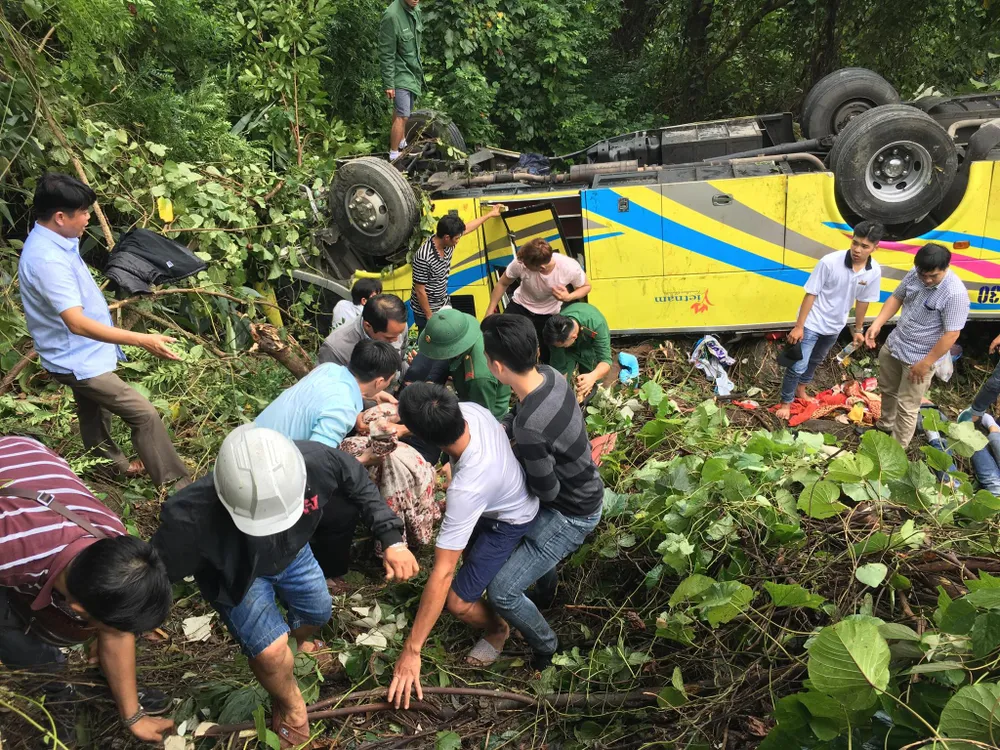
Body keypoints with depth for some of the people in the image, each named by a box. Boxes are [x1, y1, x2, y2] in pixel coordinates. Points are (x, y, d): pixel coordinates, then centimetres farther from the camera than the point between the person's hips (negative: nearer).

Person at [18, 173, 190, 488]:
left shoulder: (53, 241, 1)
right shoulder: (47, 259, -31)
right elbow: (77, 323, -39)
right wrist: (144, 340, -44)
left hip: (81, 354, 11)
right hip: (78, 359, -11)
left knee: (94, 410, 28)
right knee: (144, 414, -11)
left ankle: (113, 464, 50)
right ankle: (175, 486, -5)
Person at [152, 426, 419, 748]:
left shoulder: (315, 460, -40)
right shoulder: (192, 516, -46)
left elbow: (360, 484, -17)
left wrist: (392, 540, -21)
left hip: (292, 552, 4)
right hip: (234, 575, -3)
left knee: (318, 613, 24)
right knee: (271, 650, -18)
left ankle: (301, 638, 65)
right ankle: (290, 704, 20)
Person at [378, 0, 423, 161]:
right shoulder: (392, 16, -23)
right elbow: (386, 53, -20)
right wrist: (388, 83, -18)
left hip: (413, 71, 7)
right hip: (400, 73, -7)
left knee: (402, 111, 18)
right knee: (402, 115, -8)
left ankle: (402, 143, 33)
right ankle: (394, 155, 1)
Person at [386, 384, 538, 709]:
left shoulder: (467, 489, -45)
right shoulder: (470, 410, -29)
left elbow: (442, 574, -40)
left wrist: (411, 650, -33)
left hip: (509, 521, -7)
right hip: (509, 491, 8)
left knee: (458, 602, -6)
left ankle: (498, 628, 27)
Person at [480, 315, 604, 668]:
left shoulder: (529, 429, -39)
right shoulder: (550, 375, -14)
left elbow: (546, 491, -25)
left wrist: (510, 465, -9)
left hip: (571, 516, -9)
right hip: (583, 489, 9)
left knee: (501, 592, -6)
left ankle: (545, 646, 21)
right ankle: (546, 589, 56)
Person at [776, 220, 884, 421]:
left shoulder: (874, 271, -13)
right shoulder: (830, 262, -27)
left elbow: (863, 301, 2)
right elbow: (811, 294, -20)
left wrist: (858, 329, 12)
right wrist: (799, 326, -18)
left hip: (835, 326, 5)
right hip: (812, 323, -5)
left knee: (816, 361, 25)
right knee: (798, 366, -1)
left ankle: (800, 390, 49)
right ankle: (786, 402, 20)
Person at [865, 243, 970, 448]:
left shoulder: (955, 293, -28)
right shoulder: (914, 274, -8)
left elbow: (951, 334, -25)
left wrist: (925, 364, -22)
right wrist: (877, 324, -8)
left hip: (919, 358, -7)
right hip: (893, 344, 7)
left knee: (906, 407, 2)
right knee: (887, 389, 26)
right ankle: (884, 425, 51)